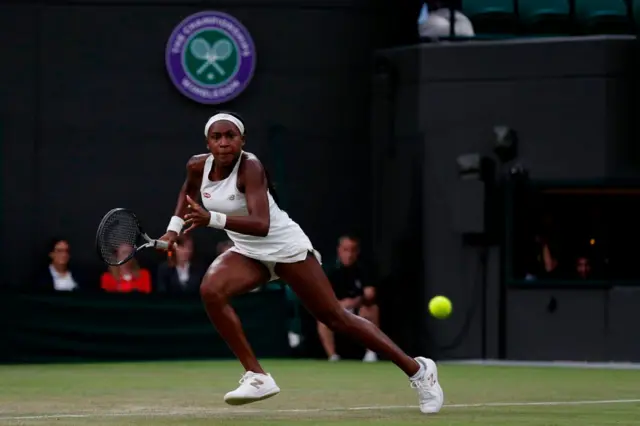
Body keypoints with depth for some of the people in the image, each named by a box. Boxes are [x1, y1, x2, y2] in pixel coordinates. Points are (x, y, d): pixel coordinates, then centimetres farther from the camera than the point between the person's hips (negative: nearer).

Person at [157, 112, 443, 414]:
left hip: (286, 248, -6)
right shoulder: (198, 166, -8)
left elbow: (261, 224, -40)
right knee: (210, 290, -23)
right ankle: (256, 377, -16)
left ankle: (417, 369, 12)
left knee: (336, 318, -2)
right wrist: (173, 229, 8)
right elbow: (188, 191, 20)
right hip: (248, 252, 6)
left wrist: (211, 219, -49)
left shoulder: (250, 167, -27)